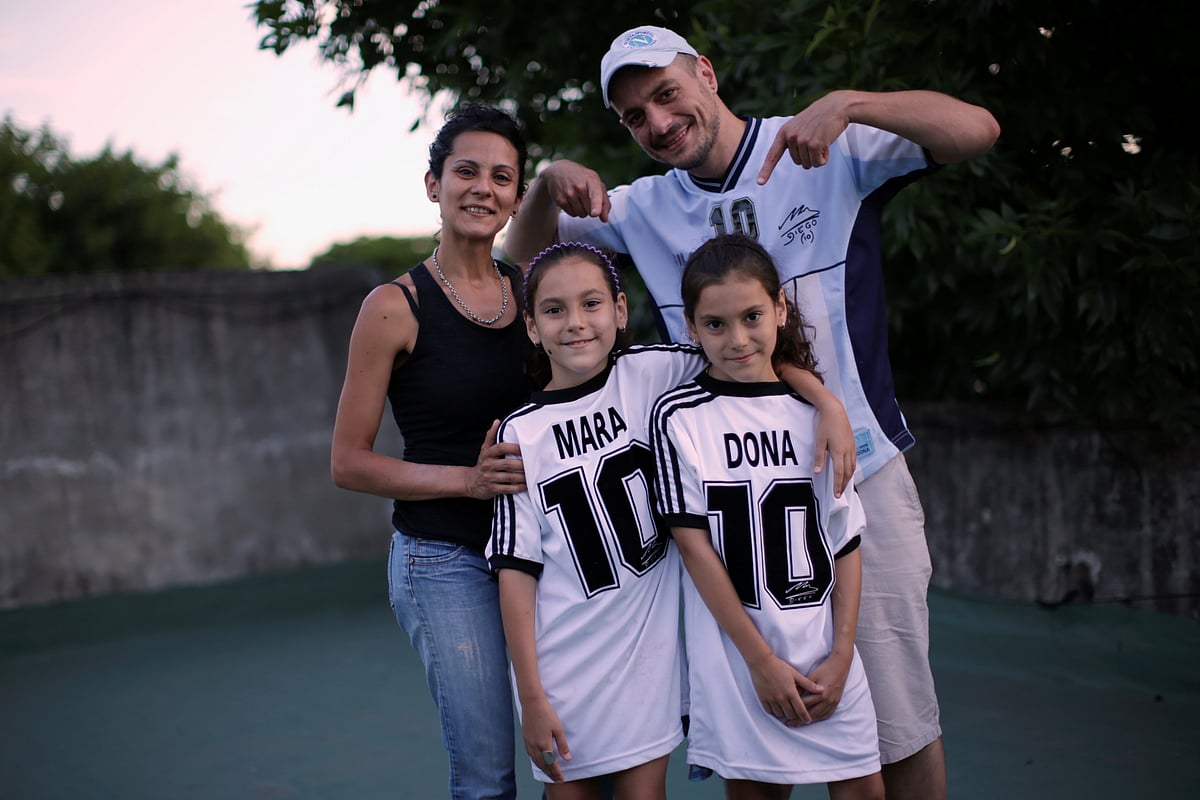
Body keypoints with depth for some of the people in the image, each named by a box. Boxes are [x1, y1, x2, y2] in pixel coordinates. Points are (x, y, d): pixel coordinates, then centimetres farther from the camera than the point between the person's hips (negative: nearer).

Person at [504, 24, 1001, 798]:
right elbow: (526, 249, 15)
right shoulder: (646, 208, 10)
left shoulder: (832, 153, -4)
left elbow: (977, 129, -14)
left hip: (859, 474, -4)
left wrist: (848, 103, -29)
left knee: (898, 720, 4)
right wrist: (553, 178, -7)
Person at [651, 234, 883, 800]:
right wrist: (762, 660, -10)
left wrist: (841, 656, -3)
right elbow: (693, 544, -9)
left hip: (825, 654, 3)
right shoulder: (679, 416, -6)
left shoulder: (816, 411, 3)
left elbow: (847, 544, 5)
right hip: (736, 655, -2)